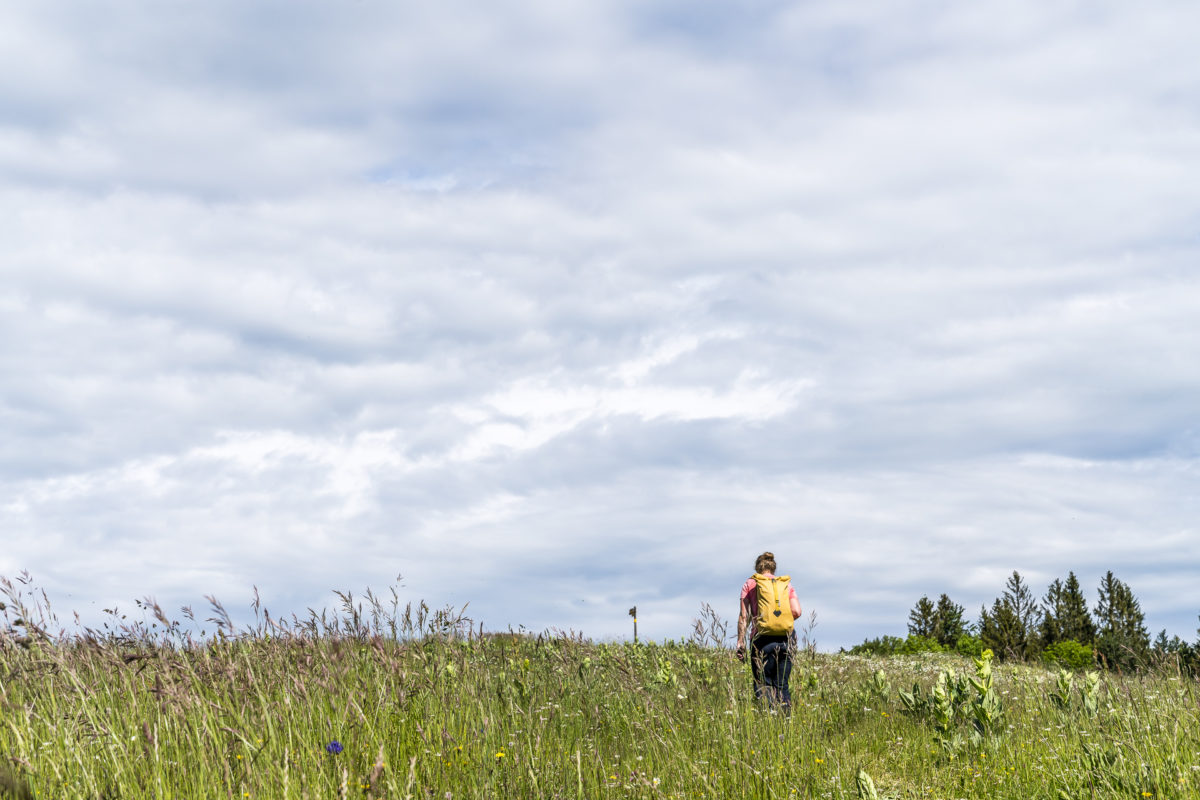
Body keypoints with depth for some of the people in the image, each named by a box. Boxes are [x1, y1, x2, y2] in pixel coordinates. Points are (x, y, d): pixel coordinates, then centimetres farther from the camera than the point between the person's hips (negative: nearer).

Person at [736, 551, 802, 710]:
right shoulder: (787, 584, 15)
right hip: (784, 639, 3)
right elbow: (796, 612, 3)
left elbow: (743, 616, 2)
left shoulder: (750, 583, 10)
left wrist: (740, 642, 1)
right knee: (782, 686, 8)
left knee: (762, 684, -2)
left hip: (762, 638, -3)